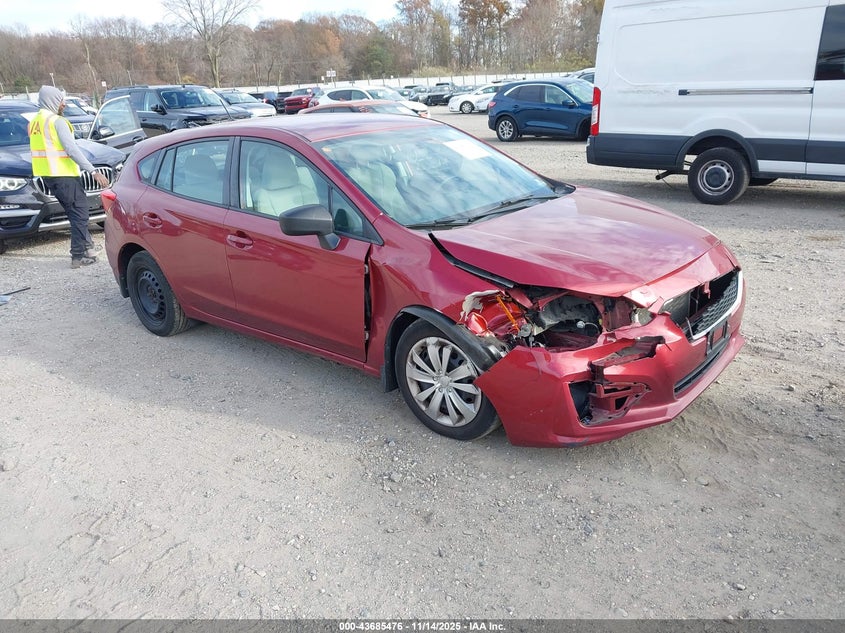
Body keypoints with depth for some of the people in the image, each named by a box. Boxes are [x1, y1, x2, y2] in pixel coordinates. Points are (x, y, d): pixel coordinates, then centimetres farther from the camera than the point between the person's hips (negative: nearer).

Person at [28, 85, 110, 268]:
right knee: (80, 213, -4)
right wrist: (93, 171, -23)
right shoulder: (57, 121, -11)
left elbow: (39, 148, 21)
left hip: (47, 175, 9)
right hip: (63, 175, -9)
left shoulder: (33, 123, 17)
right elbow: (72, 149, -20)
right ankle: (78, 256, -5)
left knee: (76, 212, 16)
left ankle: (87, 246, 19)